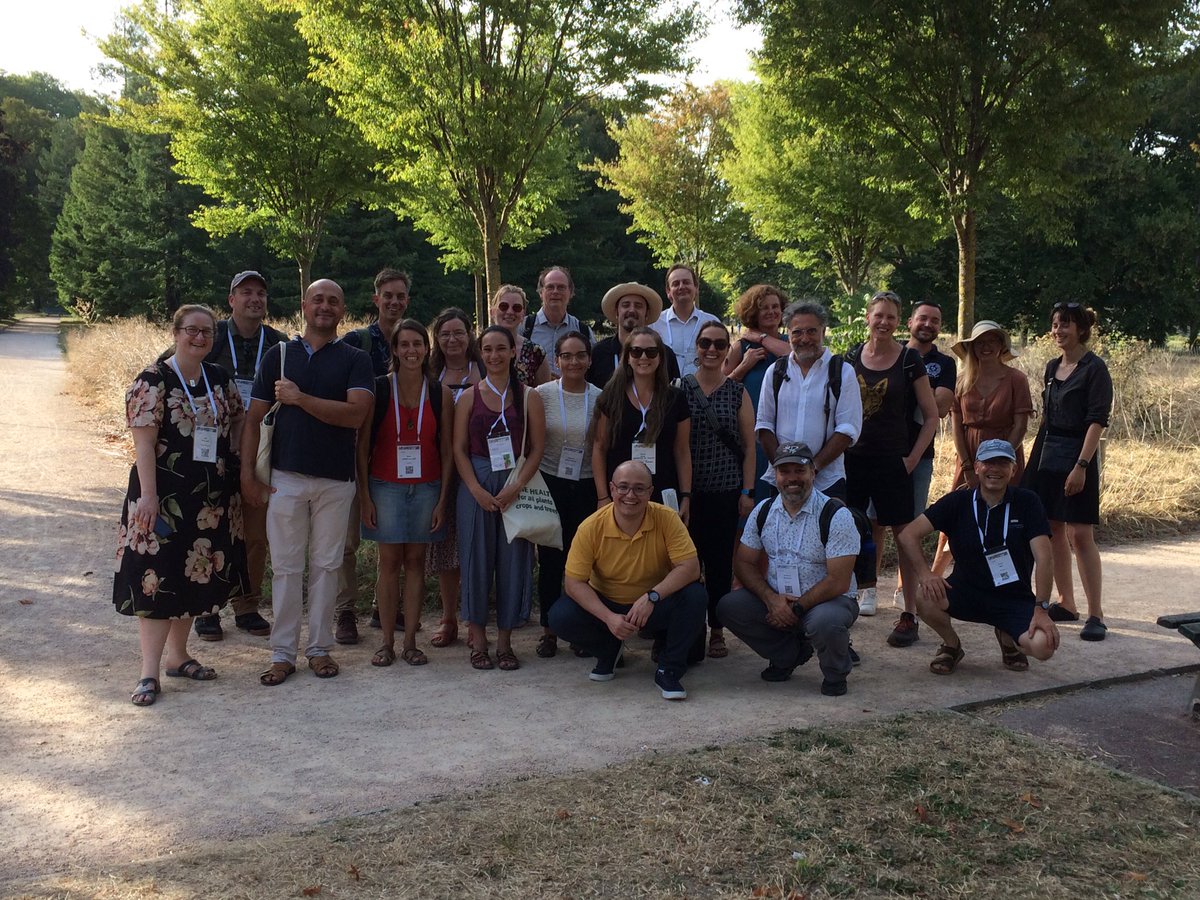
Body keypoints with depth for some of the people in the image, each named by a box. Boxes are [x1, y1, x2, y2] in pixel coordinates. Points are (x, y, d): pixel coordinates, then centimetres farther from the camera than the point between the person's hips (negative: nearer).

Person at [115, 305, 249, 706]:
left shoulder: (220, 379, 8)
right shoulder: (154, 380, -9)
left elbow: (238, 420, 21)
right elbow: (143, 441, -14)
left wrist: (229, 456, 6)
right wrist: (148, 494, -19)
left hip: (212, 497, 6)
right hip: (164, 495, -6)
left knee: (197, 573, 13)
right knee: (157, 577, -5)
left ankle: (178, 655, 27)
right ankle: (149, 673, -2)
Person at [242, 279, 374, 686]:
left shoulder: (355, 360, 4)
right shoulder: (279, 355, 8)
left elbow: (356, 413, -13)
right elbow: (254, 419, 7)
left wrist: (300, 398, -16)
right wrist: (247, 473, -1)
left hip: (336, 480, 0)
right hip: (286, 476, 1)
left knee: (326, 565, 7)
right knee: (286, 567, 4)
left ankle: (320, 648, 18)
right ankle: (283, 653, 12)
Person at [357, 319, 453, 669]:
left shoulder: (440, 393, 2)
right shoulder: (378, 388, -3)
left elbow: (446, 449, 4)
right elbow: (363, 446, -1)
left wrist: (442, 498, 0)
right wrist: (364, 495, -5)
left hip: (426, 487, 1)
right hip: (385, 485, -1)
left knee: (415, 560, 6)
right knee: (389, 561, 2)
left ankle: (411, 642, 12)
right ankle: (387, 643, 9)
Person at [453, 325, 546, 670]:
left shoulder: (528, 397, 4)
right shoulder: (469, 397, 6)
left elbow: (537, 448, 0)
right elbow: (459, 448, 2)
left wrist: (516, 486, -13)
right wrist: (476, 489, -11)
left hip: (516, 488, 0)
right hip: (475, 487, 0)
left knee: (513, 560, 2)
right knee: (476, 559, 3)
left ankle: (504, 642, 14)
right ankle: (478, 639, 15)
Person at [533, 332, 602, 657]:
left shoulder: (600, 398, 1)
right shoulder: (542, 394, -3)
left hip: (588, 487, 1)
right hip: (550, 484, -1)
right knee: (550, 557, 5)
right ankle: (548, 629, 18)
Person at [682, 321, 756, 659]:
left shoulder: (737, 393, 5)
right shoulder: (680, 388, 2)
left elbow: (749, 445, 6)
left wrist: (748, 491, 0)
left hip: (727, 490, 1)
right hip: (689, 490, -1)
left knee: (721, 561, 5)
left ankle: (717, 630, 15)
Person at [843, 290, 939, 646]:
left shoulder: (909, 359, -2)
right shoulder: (851, 357, 7)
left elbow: (931, 415, 1)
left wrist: (913, 458, -6)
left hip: (892, 460, -3)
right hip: (852, 457, 3)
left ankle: (909, 616, 8)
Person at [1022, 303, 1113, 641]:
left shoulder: (1094, 368, -8)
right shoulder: (1052, 367, 13)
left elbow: (1097, 421, -14)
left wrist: (1081, 465, -21)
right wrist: (1035, 458, 15)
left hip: (1075, 455, -7)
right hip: (1046, 454, 7)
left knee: (1080, 535, -9)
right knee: (1053, 530, 10)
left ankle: (1095, 614, -5)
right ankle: (1066, 603, 20)